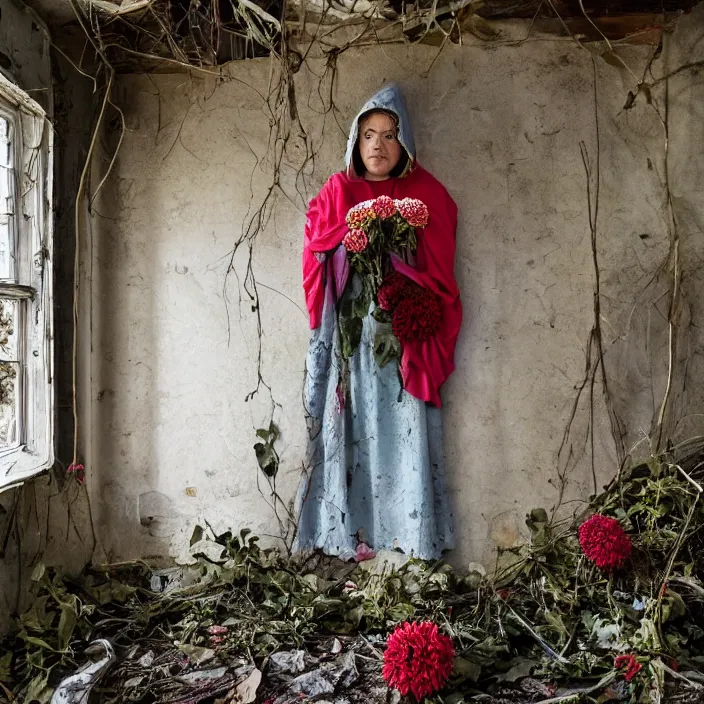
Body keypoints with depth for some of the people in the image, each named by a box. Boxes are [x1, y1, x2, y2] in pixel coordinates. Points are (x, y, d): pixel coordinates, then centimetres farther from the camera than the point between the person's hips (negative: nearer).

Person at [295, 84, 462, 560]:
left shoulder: (428, 195, 8)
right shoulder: (336, 193, 11)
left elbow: (439, 272, 3)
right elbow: (317, 261, 6)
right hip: (349, 338, 1)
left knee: (406, 435, -3)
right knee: (351, 432, 0)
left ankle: (415, 543, 4)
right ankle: (353, 538, 8)